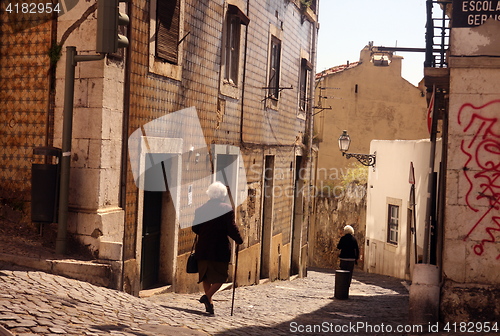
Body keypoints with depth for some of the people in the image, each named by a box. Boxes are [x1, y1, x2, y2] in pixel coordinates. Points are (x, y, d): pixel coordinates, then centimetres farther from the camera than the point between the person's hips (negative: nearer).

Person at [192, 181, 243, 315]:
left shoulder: (200, 209, 3)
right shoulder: (227, 209, -9)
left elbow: (195, 228, 7)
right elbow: (232, 228, -13)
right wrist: (239, 240, 3)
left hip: (203, 248, 4)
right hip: (220, 248, -4)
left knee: (206, 276, 16)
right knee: (221, 275, 6)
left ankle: (209, 303, 17)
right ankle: (208, 296, -13)